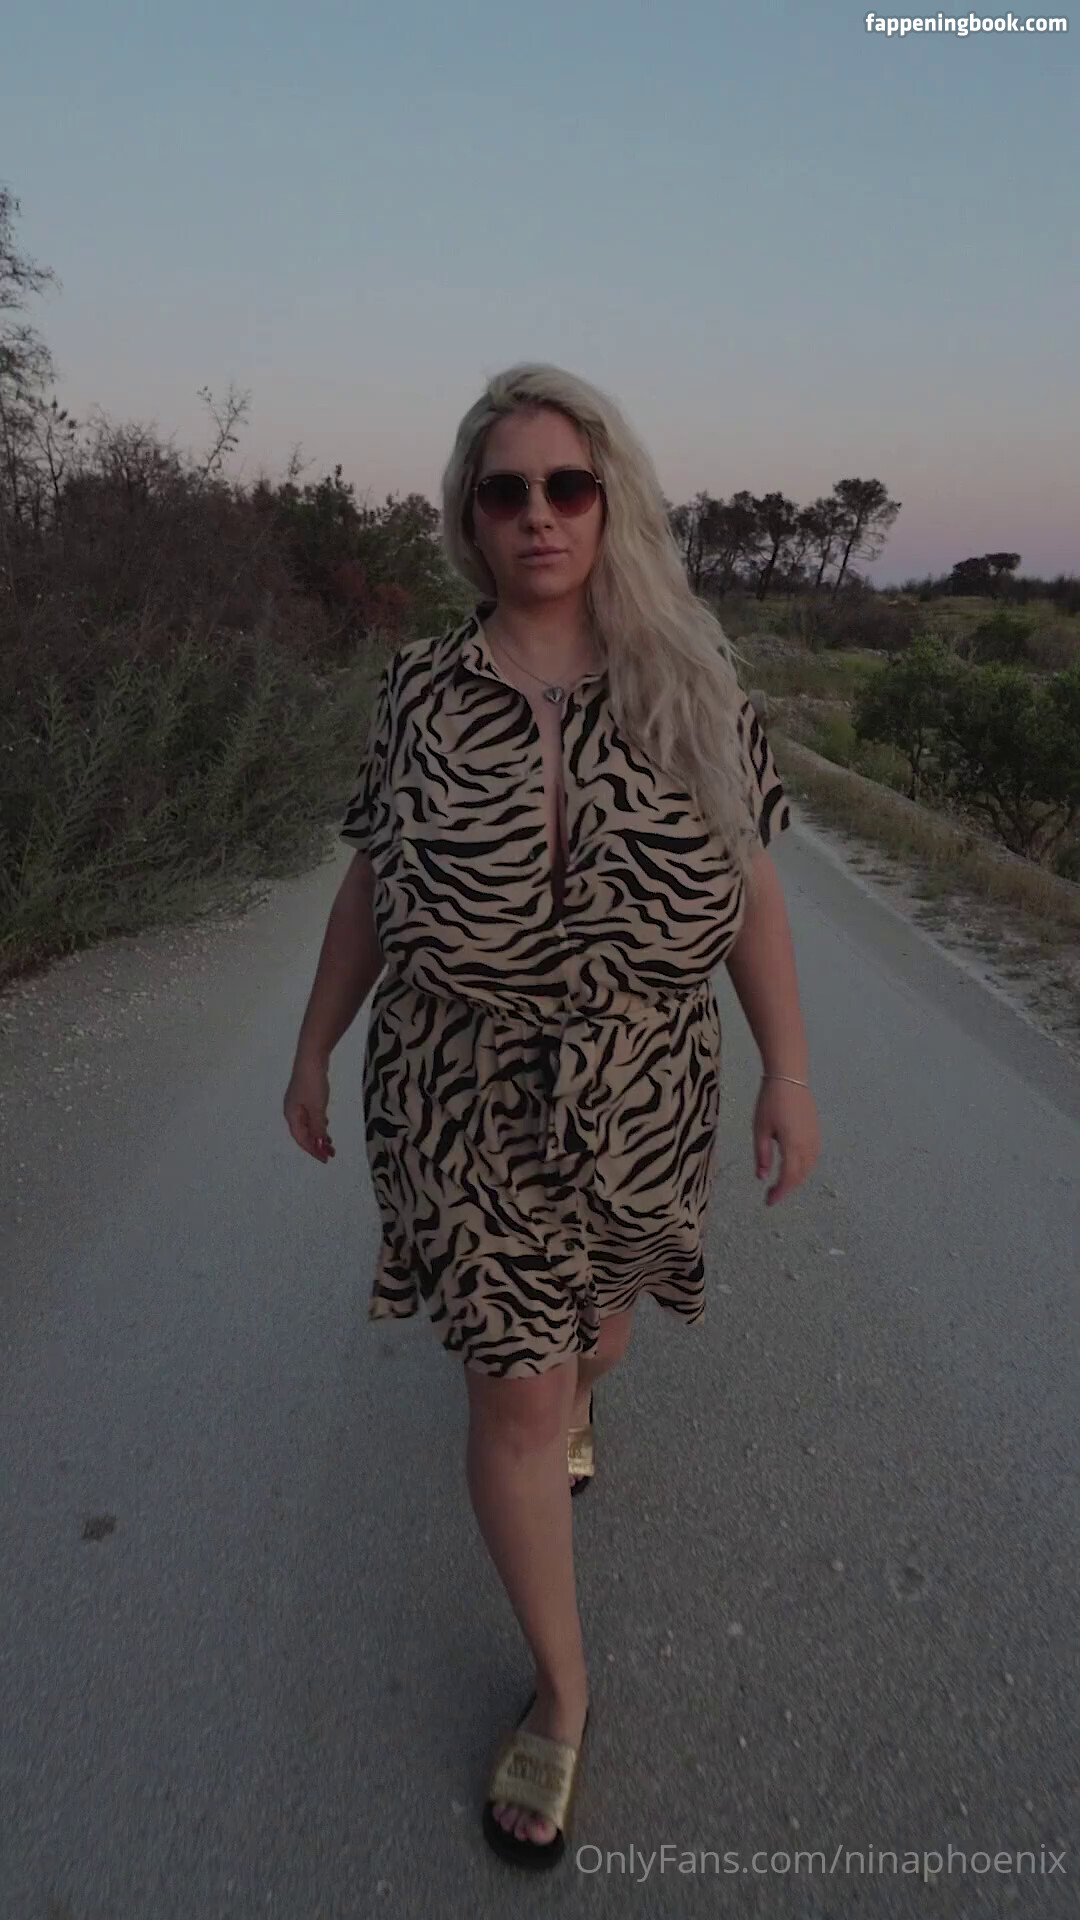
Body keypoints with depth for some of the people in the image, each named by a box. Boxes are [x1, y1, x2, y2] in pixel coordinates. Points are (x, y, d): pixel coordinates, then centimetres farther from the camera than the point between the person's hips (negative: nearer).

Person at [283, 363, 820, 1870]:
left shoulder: (691, 678, -7)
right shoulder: (420, 687, -7)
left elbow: (750, 889, -4)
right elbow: (369, 887, 2)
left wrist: (789, 1070, -5)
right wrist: (314, 1049, 7)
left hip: (640, 1103, 2)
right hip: (463, 1108, -1)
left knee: (594, 1324, 26)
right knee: (515, 1397, 4)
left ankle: (574, 1385, 65)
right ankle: (563, 1685, 28)